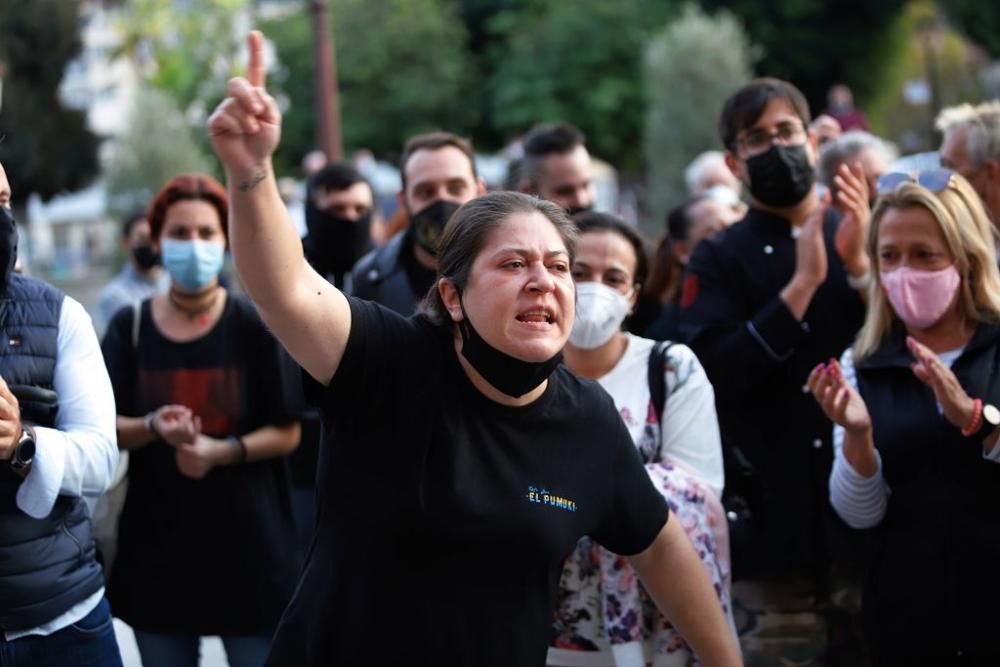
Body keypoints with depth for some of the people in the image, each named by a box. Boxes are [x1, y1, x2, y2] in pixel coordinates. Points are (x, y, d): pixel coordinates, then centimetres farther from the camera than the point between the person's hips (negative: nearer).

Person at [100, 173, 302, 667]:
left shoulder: (254, 325, -6)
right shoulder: (129, 327, 2)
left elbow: (287, 432, -4)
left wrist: (223, 451, -20)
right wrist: (153, 427, -17)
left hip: (246, 539, -2)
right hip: (157, 542, 2)